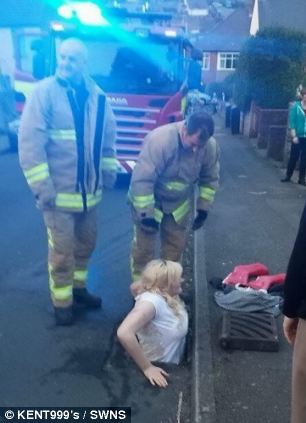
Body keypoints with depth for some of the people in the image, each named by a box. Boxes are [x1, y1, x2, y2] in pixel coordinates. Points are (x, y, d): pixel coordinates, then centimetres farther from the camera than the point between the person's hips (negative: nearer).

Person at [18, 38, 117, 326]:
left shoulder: (97, 96, 4)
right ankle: (62, 303, 24)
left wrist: (108, 172, 14)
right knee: (62, 251, 5)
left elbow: (107, 137, 15)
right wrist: (41, 186, -19)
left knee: (85, 245, 20)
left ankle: (78, 288, 41)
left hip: (89, 190, 6)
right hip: (59, 191, -5)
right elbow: (30, 141, -16)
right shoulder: (44, 92, -12)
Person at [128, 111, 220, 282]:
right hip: (149, 200, -4)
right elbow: (142, 180, -31)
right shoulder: (159, 140, -34)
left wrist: (203, 208, -1)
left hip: (180, 202, 4)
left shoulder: (211, 146, -19)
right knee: (144, 246, 3)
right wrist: (146, 214, -28)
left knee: (176, 246, 13)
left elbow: (210, 179, -2)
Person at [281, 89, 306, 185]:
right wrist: (294, 136, -10)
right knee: (293, 157, 5)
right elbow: (292, 122, -4)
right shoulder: (295, 106, -2)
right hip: (298, 136, -2)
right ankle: (288, 176, 19)